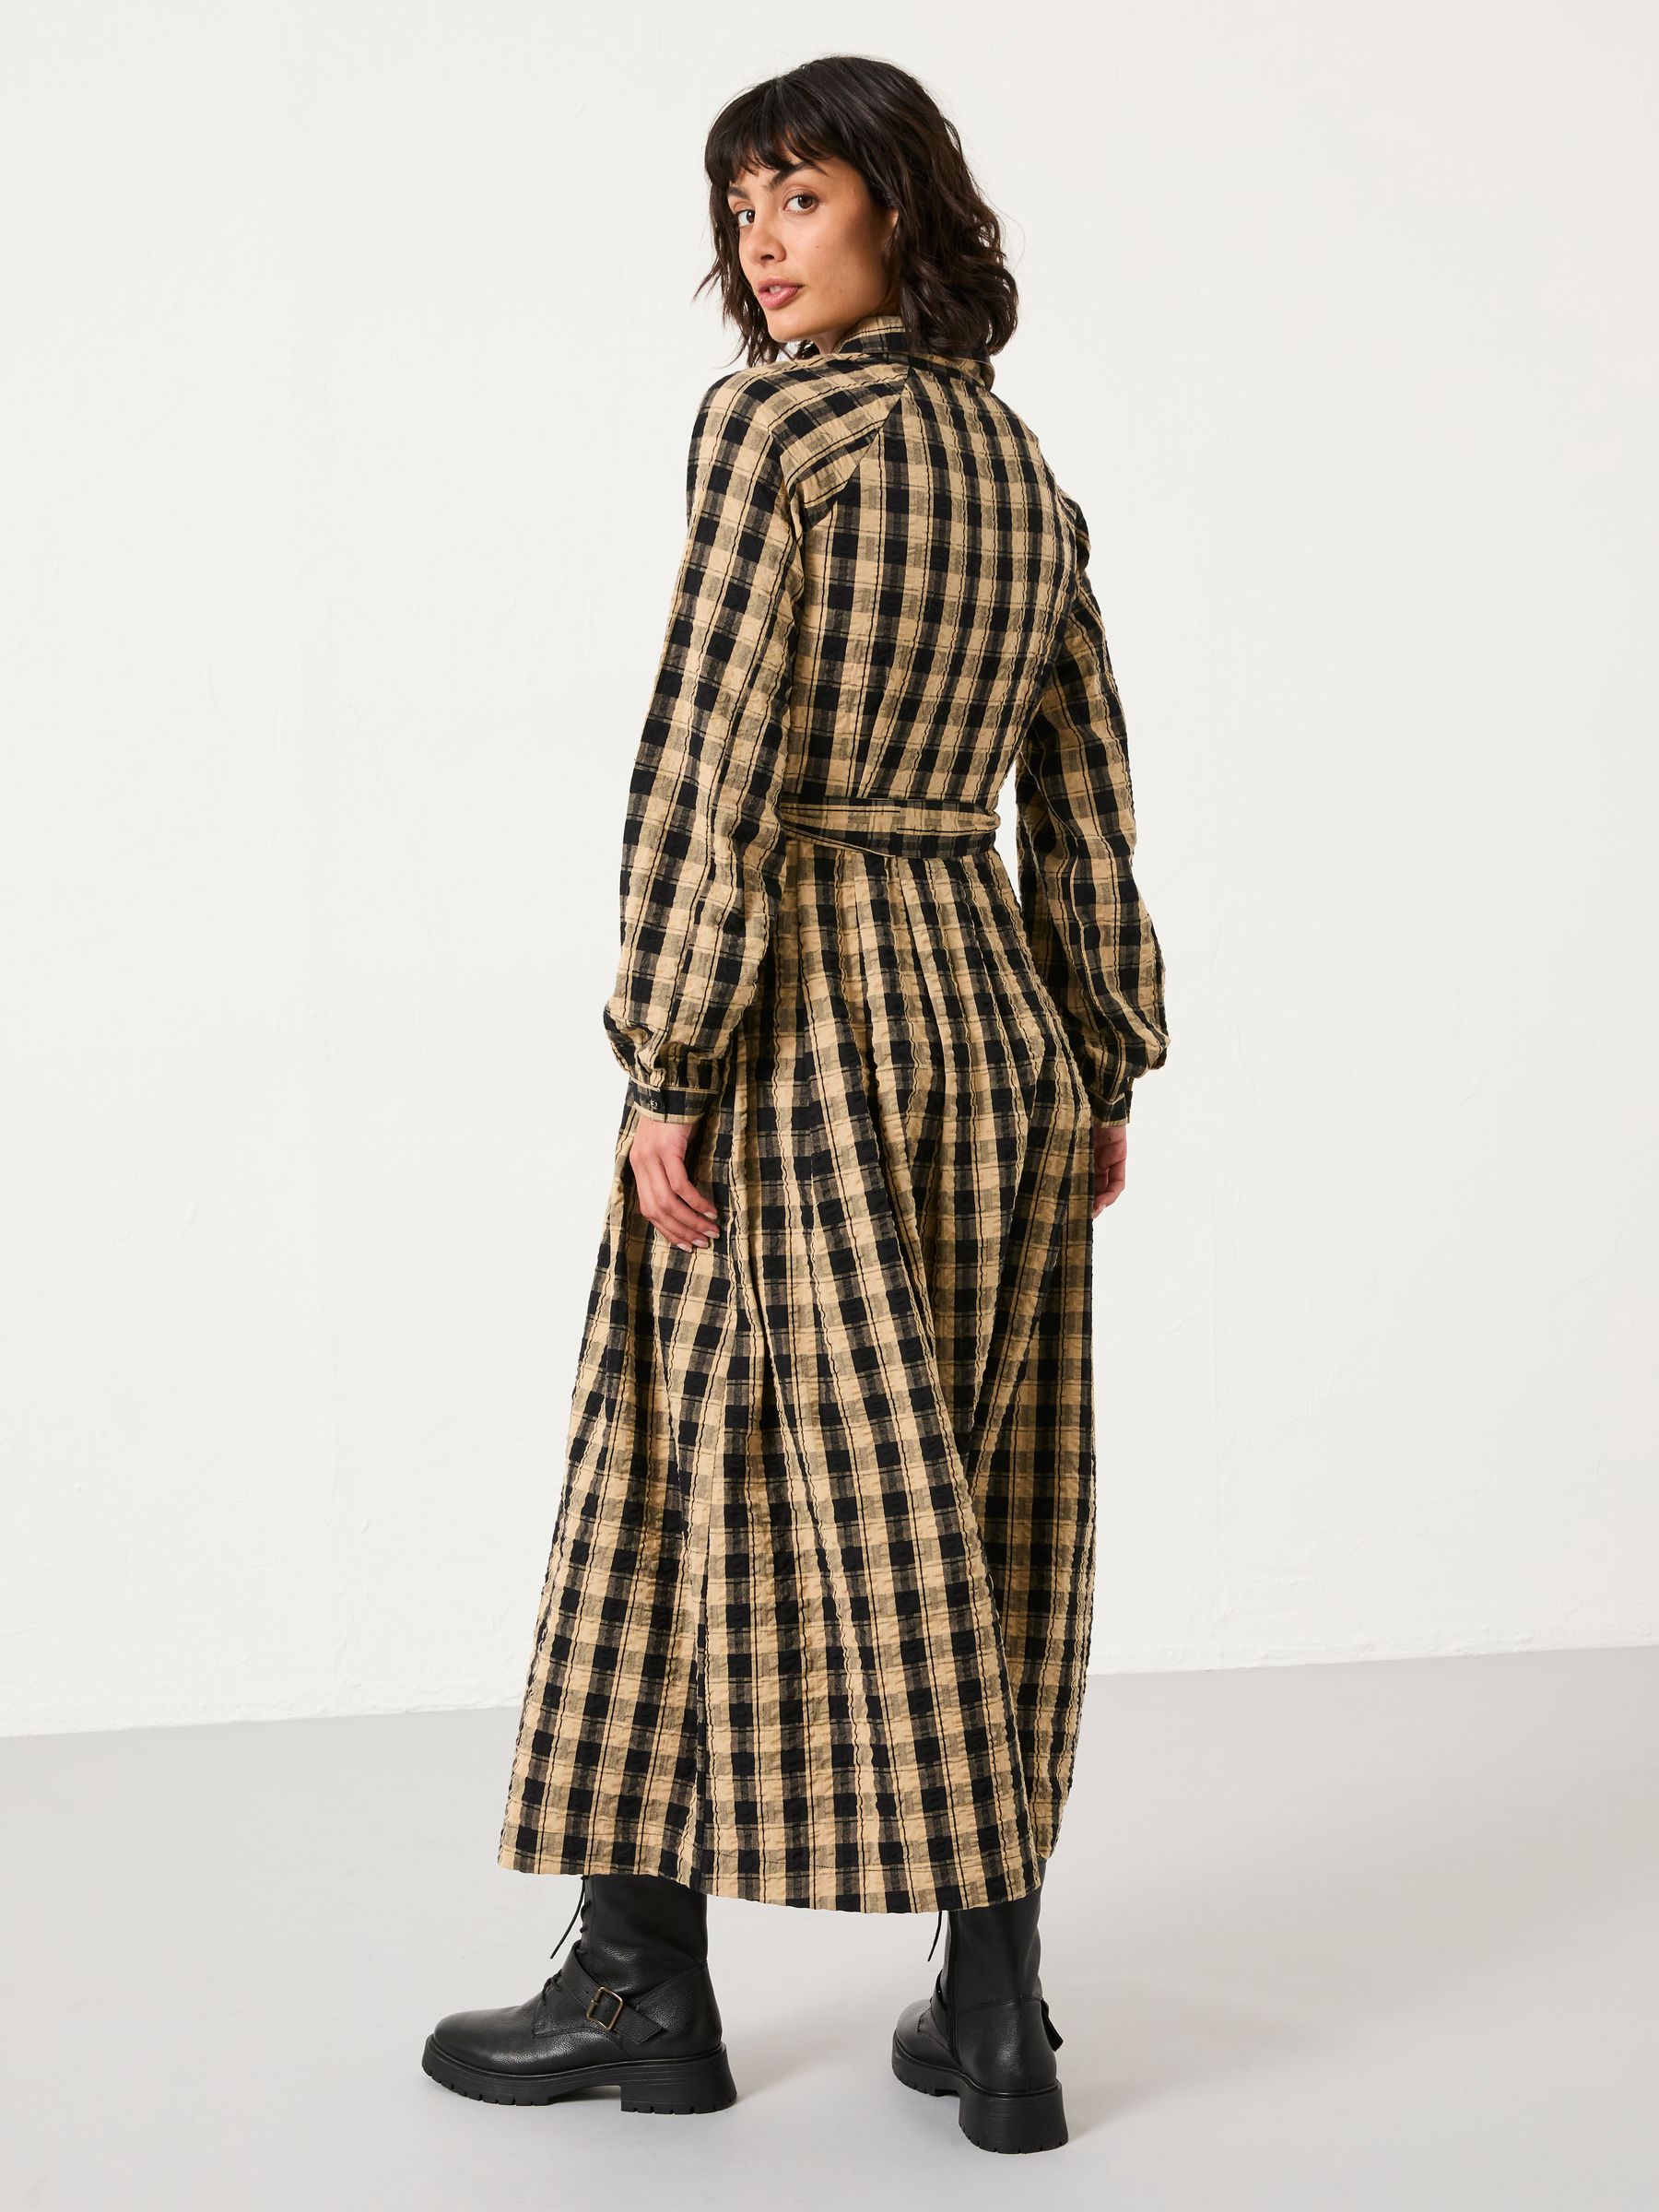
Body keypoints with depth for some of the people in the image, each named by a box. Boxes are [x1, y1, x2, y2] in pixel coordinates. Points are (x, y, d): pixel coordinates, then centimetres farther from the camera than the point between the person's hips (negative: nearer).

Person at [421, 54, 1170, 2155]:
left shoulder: (771, 421, -9)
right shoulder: (1024, 467, 13)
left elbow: (707, 757, -16)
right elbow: (1086, 802, 14)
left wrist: (665, 1061, -15)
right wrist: (1104, 1070, 18)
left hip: (805, 997, -7)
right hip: (997, 999, 7)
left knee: (716, 1466, 3)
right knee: (974, 1493, 9)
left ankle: (646, 1981, 15)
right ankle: (992, 2015, 15)